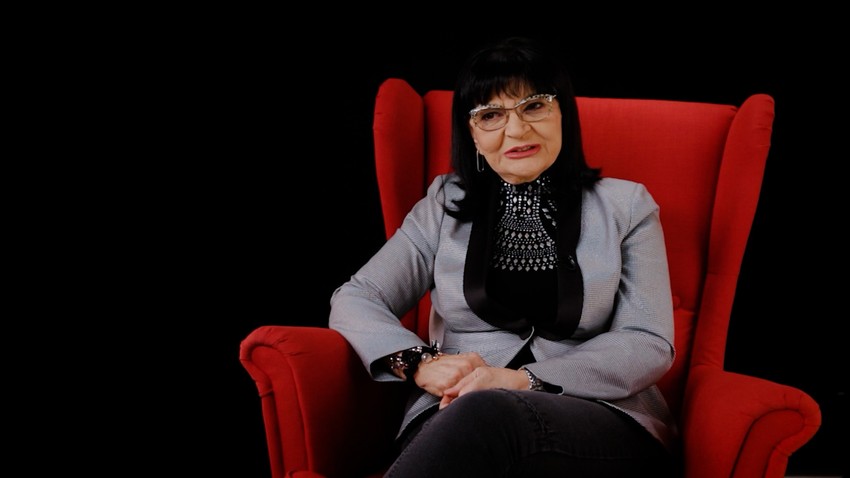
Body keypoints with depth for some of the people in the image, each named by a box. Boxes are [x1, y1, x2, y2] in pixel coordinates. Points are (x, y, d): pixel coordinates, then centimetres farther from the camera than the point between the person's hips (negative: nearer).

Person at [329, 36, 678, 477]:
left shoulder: (625, 207, 12)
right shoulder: (446, 206, 17)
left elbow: (650, 344, 2)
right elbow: (354, 300, 12)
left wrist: (523, 380, -14)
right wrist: (421, 363, -11)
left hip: (604, 422, 0)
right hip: (453, 420, 1)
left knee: (484, 415, -38)